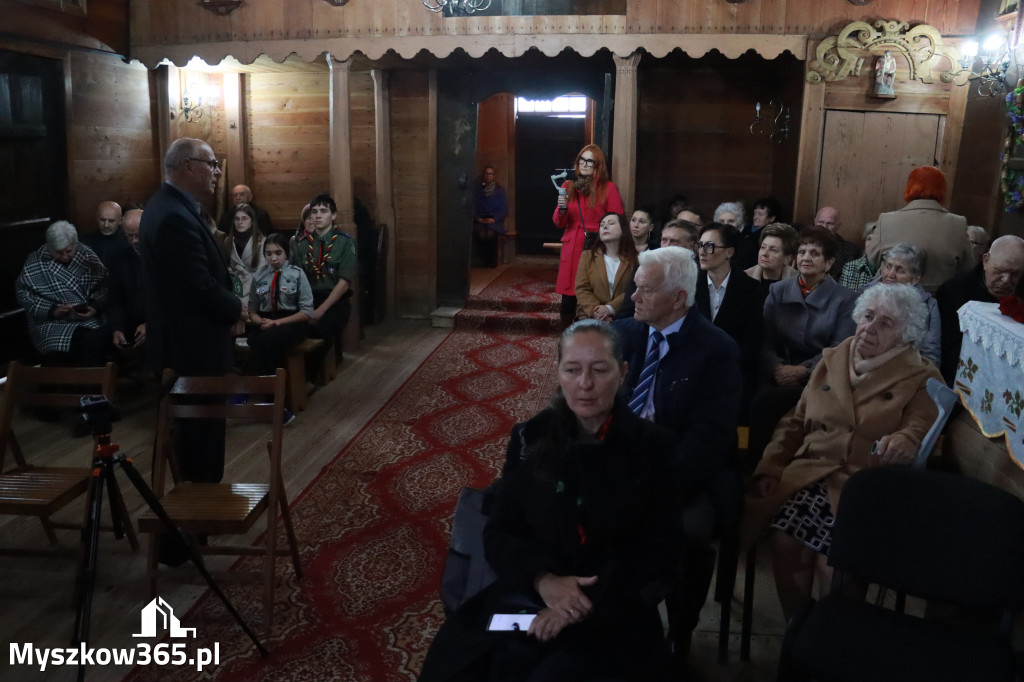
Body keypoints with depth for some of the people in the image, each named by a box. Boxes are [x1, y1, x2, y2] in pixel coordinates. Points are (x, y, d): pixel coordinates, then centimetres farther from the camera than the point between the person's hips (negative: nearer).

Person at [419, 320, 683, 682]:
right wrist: (543, 578, -15)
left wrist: (591, 599, -17)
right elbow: (498, 534, 5)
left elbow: (660, 552, -3)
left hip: (614, 611, -2)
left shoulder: (654, 446, -1)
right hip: (528, 596, 2)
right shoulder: (529, 438, 5)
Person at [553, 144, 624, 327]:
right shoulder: (568, 186, 12)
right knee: (568, 298, 0)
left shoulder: (609, 188, 2)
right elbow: (559, 223, 11)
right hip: (572, 249, 3)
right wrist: (562, 209, -9)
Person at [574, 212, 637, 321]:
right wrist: (596, 311, -13)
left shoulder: (634, 258, 6)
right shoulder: (587, 256, 9)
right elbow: (581, 288, 1)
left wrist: (610, 308, -16)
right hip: (590, 316, 1)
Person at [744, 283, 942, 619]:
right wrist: (770, 468, 5)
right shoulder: (831, 360, 18)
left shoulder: (920, 378, 8)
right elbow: (794, 422, 17)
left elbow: (921, 431, -4)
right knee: (784, 540, -25)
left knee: (834, 560, -26)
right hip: (810, 473, 3)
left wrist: (905, 441, -27)